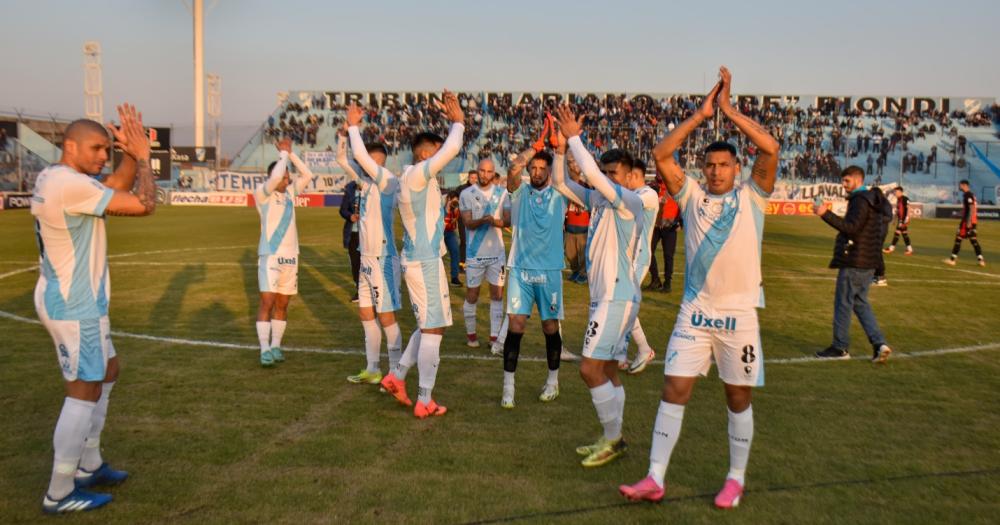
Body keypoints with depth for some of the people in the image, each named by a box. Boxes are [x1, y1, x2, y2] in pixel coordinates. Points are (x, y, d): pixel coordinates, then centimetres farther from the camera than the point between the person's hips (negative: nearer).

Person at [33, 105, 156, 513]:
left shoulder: (52, 178, 9)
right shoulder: (70, 184, -22)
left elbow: (116, 187, 13)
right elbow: (144, 204, -23)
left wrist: (133, 153, -2)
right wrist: (143, 155, -10)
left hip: (68, 299, 11)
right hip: (74, 305, -11)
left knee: (107, 372, 21)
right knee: (85, 391, -3)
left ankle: (88, 466, 29)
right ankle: (59, 494, 8)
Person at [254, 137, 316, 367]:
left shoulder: (290, 192, 11)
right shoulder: (261, 193, -6)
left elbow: (308, 175, 7)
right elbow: (275, 177, -24)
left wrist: (291, 153, 4)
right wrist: (283, 153, -11)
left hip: (291, 256, 6)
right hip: (270, 255, -6)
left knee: (282, 303, 9)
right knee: (267, 301, -9)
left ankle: (275, 346, 17)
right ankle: (265, 349, -7)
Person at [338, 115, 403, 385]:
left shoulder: (388, 182, -13)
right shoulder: (366, 182, 10)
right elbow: (342, 159, 15)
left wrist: (353, 127, -12)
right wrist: (345, 129, 2)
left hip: (383, 260, -9)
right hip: (366, 259, 9)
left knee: (386, 317, -3)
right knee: (366, 313, 13)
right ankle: (372, 370, 23)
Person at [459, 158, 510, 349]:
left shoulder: (501, 193, 4)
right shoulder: (466, 194, -2)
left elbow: (508, 220, -3)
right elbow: (468, 223, -10)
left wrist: (495, 221, -24)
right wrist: (483, 220, -30)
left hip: (497, 252, 2)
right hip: (475, 253, -2)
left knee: (497, 294, 4)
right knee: (472, 296, 6)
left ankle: (494, 336, 14)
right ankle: (470, 333, 23)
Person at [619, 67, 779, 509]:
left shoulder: (751, 196, 1)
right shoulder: (691, 195, 5)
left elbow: (770, 148, -13)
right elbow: (660, 154, -6)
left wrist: (728, 109, -10)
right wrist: (701, 114, -7)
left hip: (739, 313, -1)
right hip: (695, 311, 1)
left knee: (739, 398, 9)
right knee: (674, 390, -2)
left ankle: (736, 478, 25)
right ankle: (655, 479, 4)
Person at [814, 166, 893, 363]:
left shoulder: (861, 200, -15)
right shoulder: (871, 200, 17)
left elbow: (851, 227, -26)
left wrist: (826, 214, -29)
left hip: (854, 263, -10)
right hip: (867, 263, 10)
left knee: (843, 303, 0)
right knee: (860, 303, 16)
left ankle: (840, 348, 8)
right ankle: (879, 343, 9)